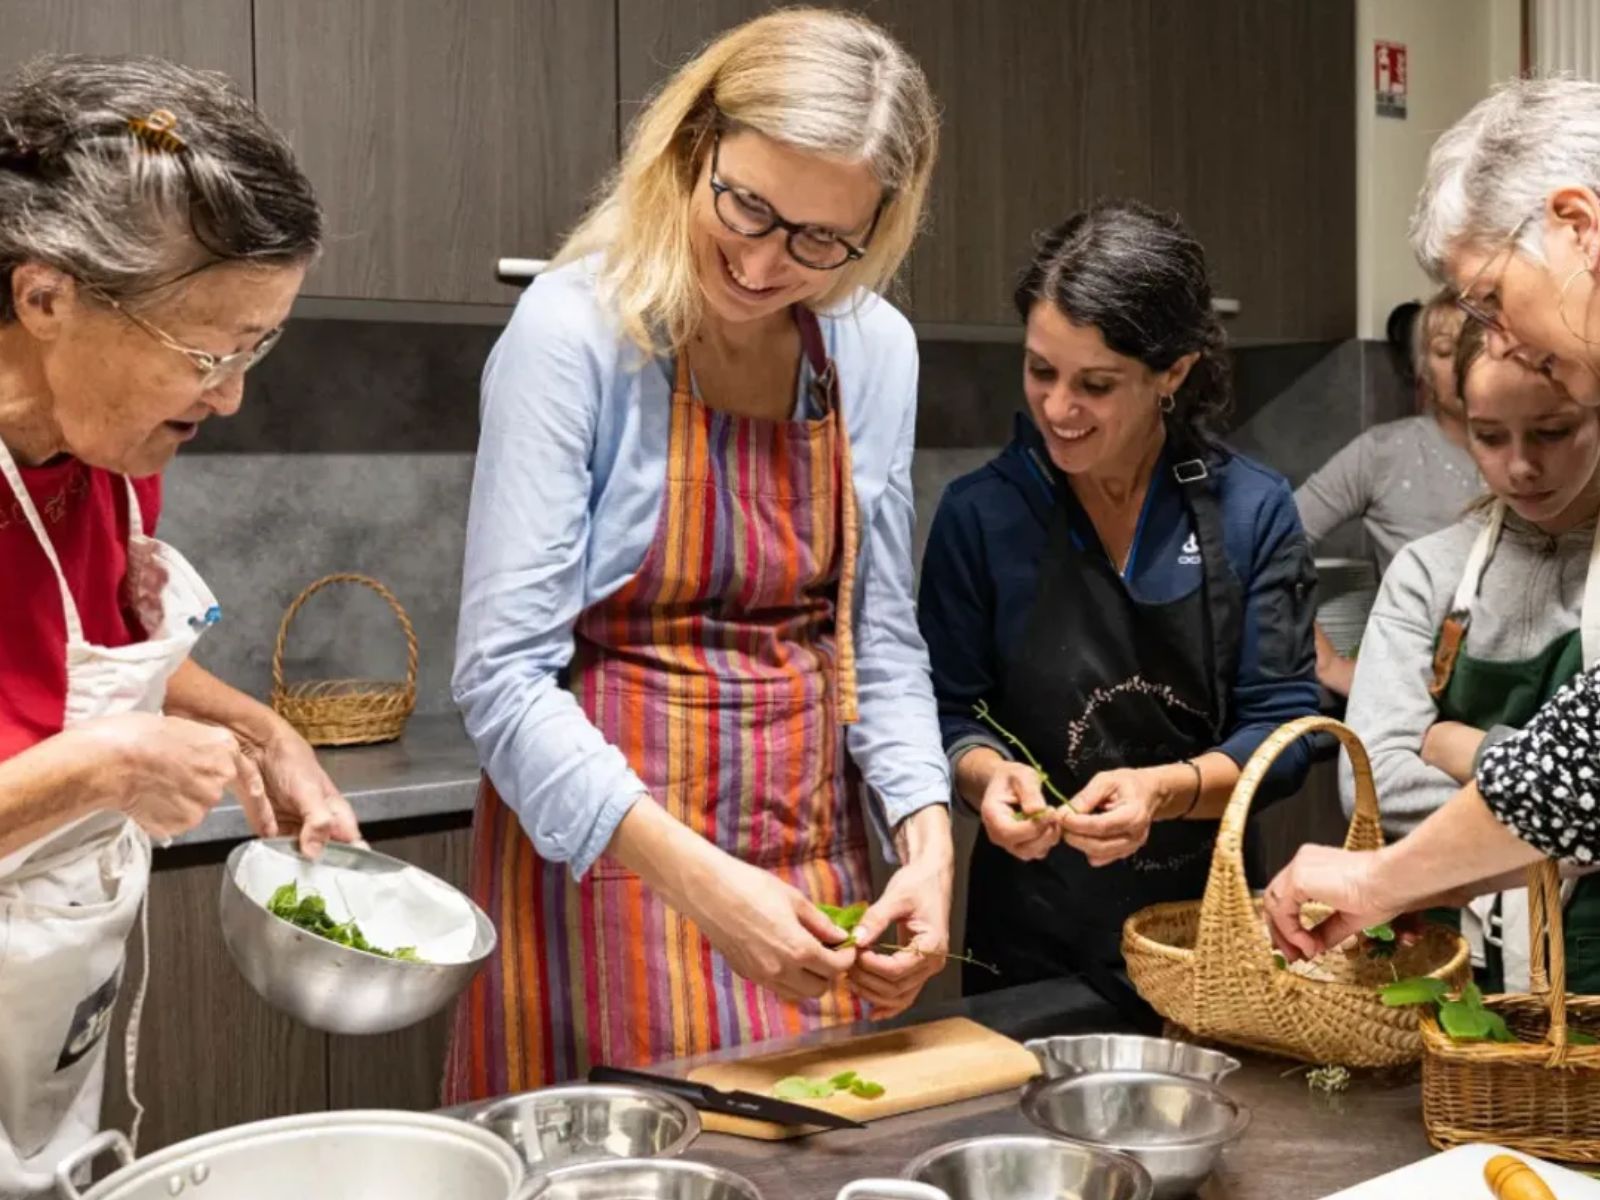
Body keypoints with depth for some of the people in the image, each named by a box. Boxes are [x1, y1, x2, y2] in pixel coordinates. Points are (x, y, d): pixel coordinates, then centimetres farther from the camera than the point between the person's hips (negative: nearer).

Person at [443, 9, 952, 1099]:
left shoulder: (875, 349, 1)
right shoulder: (576, 330, -16)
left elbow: (880, 642, 7)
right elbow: (503, 676, -18)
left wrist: (928, 841, -8)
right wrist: (697, 877, -26)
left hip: (811, 855, 5)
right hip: (605, 848, -5)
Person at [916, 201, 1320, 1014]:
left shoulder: (1254, 511, -3)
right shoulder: (980, 514, -4)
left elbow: (1284, 725, -5)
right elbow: (948, 713, 1)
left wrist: (1166, 790, -22)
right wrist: (986, 774, -20)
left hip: (1209, 918, 1)